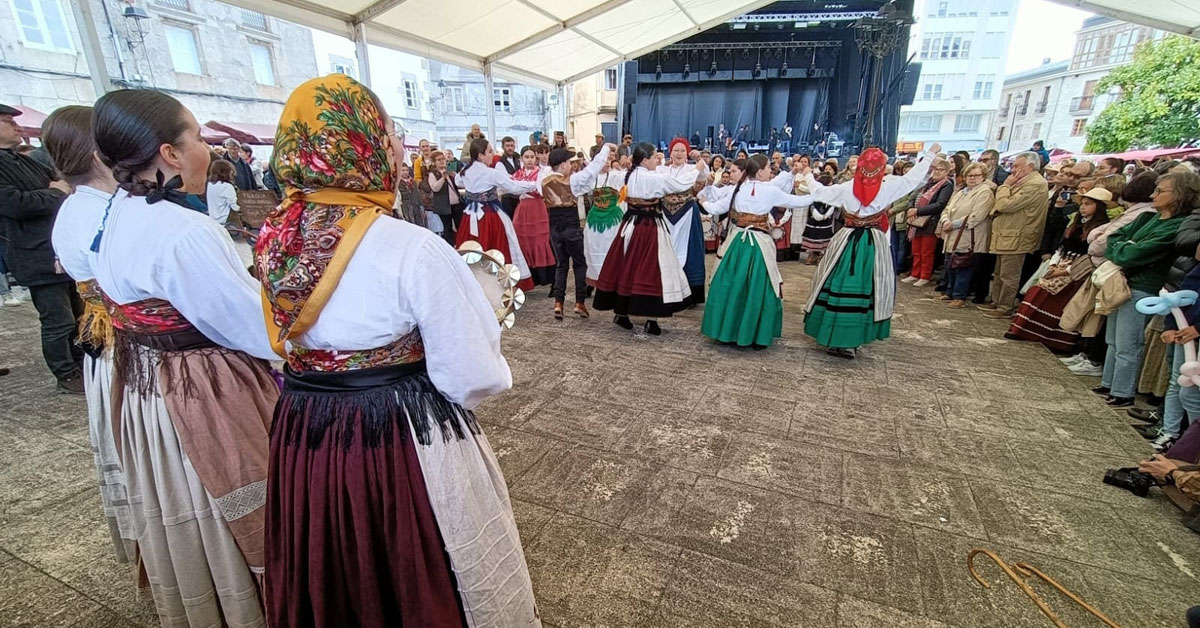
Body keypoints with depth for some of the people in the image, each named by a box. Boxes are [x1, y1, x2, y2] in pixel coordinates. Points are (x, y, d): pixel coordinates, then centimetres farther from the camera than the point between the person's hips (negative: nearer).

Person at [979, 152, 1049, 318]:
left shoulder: (1035, 184, -16)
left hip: (1015, 238, -10)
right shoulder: (1023, 182, 16)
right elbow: (999, 205, 17)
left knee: (1009, 276, -3)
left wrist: (1006, 185, -10)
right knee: (999, 273, 17)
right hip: (1005, 235, 10)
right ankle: (996, 302, 27)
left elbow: (1006, 205, -22)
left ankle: (1005, 308, 4)